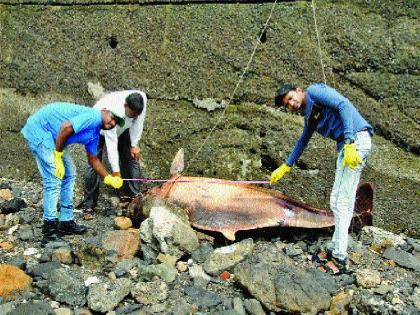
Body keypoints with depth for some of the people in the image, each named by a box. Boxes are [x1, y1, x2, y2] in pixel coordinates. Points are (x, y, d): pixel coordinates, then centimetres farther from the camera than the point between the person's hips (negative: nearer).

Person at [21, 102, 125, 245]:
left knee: (69, 174, 14)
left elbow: (93, 160, 21)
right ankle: (50, 231, -11)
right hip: (39, 130, -11)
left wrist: (109, 179, 15)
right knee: (54, 180, -14)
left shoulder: (95, 134, 12)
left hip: (52, 136, 11)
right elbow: (65, 127, -28)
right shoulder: (94, 116, -19)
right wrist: (58, 156, -19)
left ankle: (66, 222, 19)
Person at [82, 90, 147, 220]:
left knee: (132, 159, -3)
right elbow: (111, 144, -40)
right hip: (99, 129, -5)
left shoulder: (142, 98, -33)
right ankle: (89, 207, -6)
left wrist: (134, 145, -13)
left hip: (122, 129, 5)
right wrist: (115, 171, -36)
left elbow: (138, 121, -15)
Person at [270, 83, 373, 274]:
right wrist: (285, 167, 46)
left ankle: (339, 260, -9)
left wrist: (349, 143, -24)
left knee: (342, 202, -10)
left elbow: (344, 105, -15)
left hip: (356, 138, -9)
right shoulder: (309, 116, 24)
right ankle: (334, 249, 16)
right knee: (337, 202, 10)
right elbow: (302, 142, 38)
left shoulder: (314, 91, -1)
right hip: (345, 145, 9)